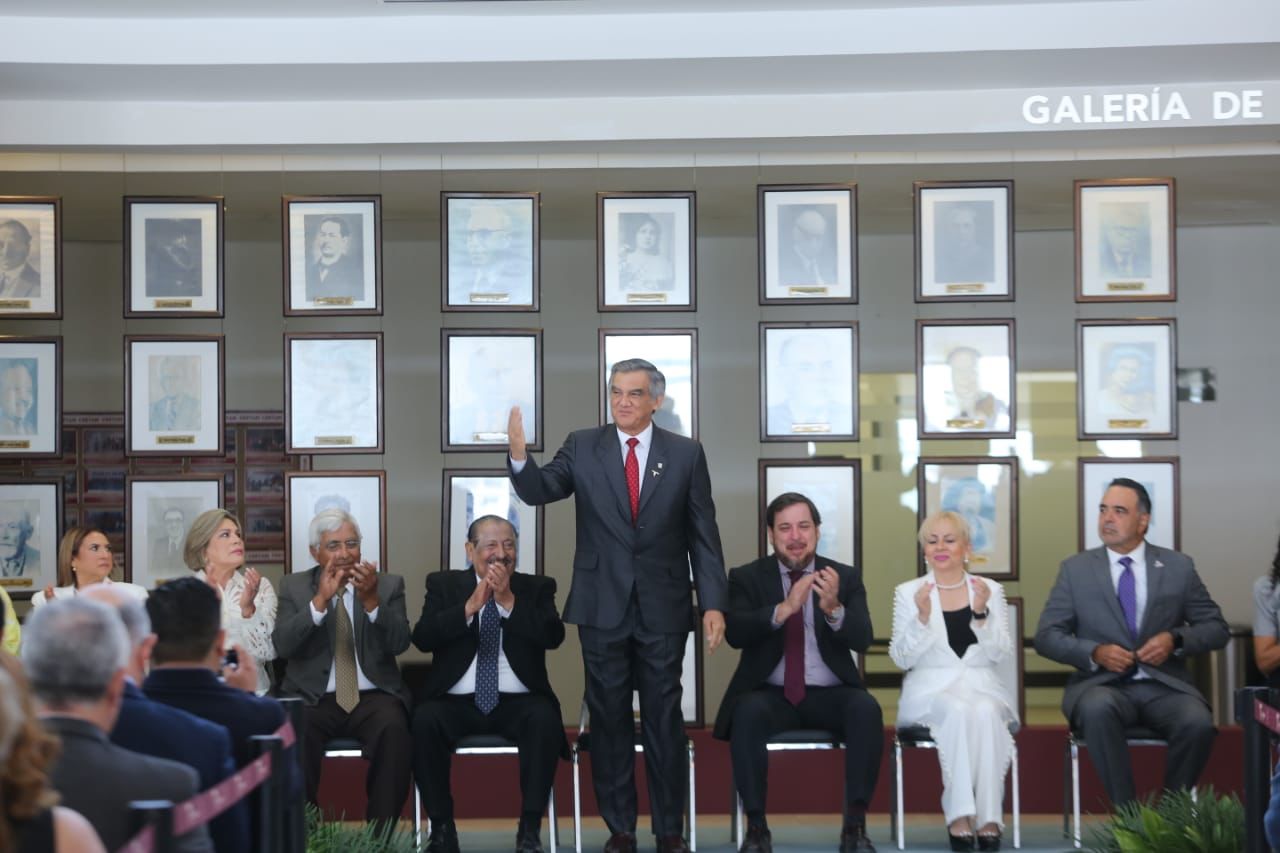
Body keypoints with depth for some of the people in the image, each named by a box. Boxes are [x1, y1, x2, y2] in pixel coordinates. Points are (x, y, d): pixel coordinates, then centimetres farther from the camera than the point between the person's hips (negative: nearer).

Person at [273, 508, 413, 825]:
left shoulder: (389, 584, 10)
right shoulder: (294, 586, 10)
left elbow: (400, 643, -4)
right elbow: (282, 645, -5)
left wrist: (371, 600, -20)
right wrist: (320, 601, -18)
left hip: (373, 697, 0)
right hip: (314, 699, 0)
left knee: (393, 728, -33)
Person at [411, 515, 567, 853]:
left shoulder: (537, 588, 11)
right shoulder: (444, 584, 11)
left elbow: (554, 636, -7)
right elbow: (422, 638, -4)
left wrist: (508, 600, -14)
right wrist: (470, 606, -14)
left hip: (517, 702, 0)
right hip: (457, 702, 0)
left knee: (545, 719, -32)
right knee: (424, 720, -30)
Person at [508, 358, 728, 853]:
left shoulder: (685, 454, 1)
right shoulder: (582, 447, 2)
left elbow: (703, 534, 1)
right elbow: (539, 491, -8)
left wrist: (713, 603, -5)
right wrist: (519, 454, -29)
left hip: (662, 608, -1)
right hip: (602, 607, 1)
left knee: (663, 719, 6)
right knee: (609, 719, 8)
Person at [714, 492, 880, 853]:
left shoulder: (846, 577, 8)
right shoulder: (746, 578, 5)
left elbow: (862, 640, -5)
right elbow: (735, 633, -12)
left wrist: (833, 609, -26)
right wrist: (783, 609, -28)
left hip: (830, 694, 1)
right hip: (771, 694, -1)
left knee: (867, 709, -31)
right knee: (748, 712, -34)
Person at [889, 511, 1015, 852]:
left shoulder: (990, 589, 10)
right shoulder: (908, 592, 7)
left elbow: (1001, 654, 3)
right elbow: (901, 658, 1)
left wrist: (982, 614, -13)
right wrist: (922, 618, -15)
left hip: (980, 685, 1)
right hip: (930, 689, -1)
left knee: (985, 712, -34)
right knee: (958, 709, -35)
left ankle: (988, 817, -30)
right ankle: (959, 815, -32)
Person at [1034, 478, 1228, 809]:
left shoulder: (1178, 566, 9)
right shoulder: (1076, 569, 8)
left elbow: (1216, 628, 11)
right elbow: (1046, 636, 5)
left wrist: (1175, 640, -10)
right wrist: (1095, 652, -13)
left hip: (1164, 686, 1)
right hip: (1102, 685, -1)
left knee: (1198, 723, -31)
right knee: (1098, 709, -37)